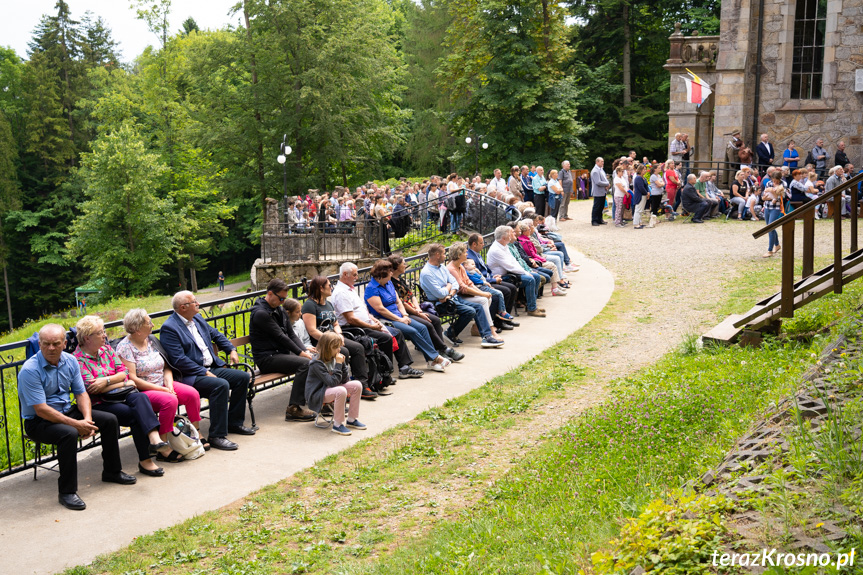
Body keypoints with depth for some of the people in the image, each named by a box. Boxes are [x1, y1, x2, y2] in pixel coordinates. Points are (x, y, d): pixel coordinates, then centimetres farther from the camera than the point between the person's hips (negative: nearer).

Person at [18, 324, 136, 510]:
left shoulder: (70, 361, -1)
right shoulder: (29, 371, -22)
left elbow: (81, 393, 4)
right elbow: (41, 410, -25)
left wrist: (87, 419, -15)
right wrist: (76, 424, -26)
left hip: (67, 411, 7)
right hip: (38, 421, -7)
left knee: (110, 420, -3)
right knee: (69, 433, -36)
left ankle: (112, 471, 16)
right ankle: (66, 492, -24)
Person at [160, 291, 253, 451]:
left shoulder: (197, 318, 13)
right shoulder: (169, 328, -14)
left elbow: (216, 334, 29)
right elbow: (179, 360, -21)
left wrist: (231, 349, 15)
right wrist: (204, 373, -21)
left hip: (212, 368, 9)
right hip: (191, 375, -9)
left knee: (243, 377, -1)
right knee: (221, 385, -32)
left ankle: (234, 422, 12)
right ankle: (217, 436, -25)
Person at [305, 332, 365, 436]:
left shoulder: (333, 359, 2)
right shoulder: (317, 364, -22)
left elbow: (344, 380, 2)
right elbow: (332, 382, -29)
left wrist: (342, 363, -10)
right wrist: (338, 364, -26)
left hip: (330, 389, 9)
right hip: (316, 395, -9)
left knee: (357, 385, -4)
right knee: (341, 391, -35)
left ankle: (351, 420, 5)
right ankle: (337, 425, -21)